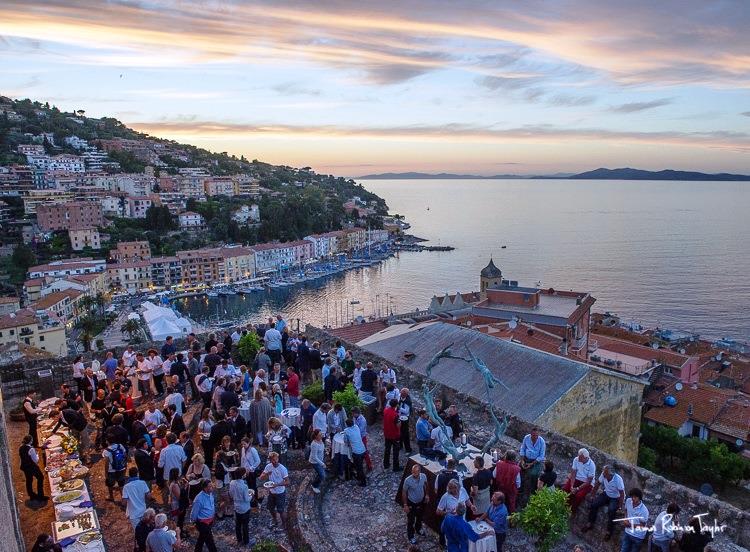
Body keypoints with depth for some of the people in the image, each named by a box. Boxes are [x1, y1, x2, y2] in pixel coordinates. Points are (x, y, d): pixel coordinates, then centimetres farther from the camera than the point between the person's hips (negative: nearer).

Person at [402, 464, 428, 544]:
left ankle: (418, 529, 59)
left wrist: (426, 494, 7)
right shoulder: (408, 480, -33)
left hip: (421, 501, 4)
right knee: (411, 520, 15)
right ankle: (411, 536, 41)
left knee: (420, 517, 29)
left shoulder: (424, 476, -22)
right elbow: (404, 492, -18)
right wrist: (405, 505, -14)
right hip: (411, 503, -4)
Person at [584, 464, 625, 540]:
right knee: (593, 503, -14)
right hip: (606, 494, 5)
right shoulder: (603, 475, -18)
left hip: (616, 498, -5)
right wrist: (593, 495, 1)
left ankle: (609, 531, -12)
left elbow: (622, 494, -21)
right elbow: (598, 483, 0)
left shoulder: (618, 479, -30)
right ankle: (590, 523, 3)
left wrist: (620, 507, -20)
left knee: (611, 510, -30)